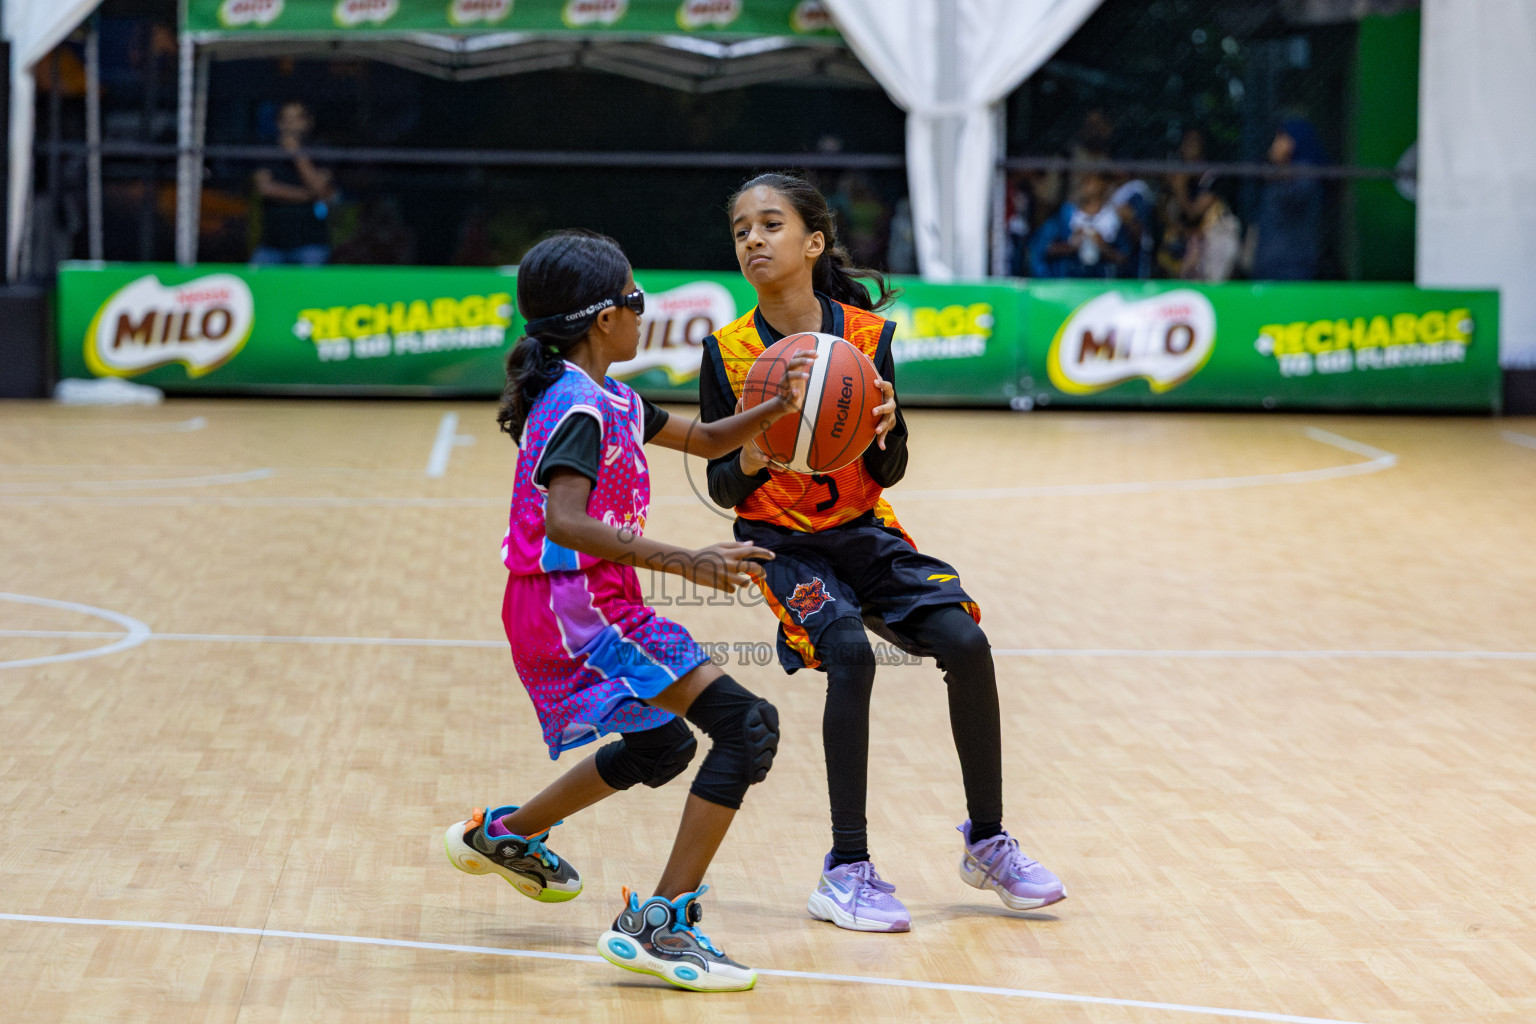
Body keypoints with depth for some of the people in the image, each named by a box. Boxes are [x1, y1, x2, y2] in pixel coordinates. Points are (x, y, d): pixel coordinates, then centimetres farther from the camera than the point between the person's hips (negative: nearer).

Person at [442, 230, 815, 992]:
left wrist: (774, 410, 6)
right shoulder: (580, 407, -17)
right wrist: (687, 563, -37)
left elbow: (702, 439, 26)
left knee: (662, 746, 31)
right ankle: (661, 925, -20)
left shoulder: (613, 401, 13)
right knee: (748, 727, -17)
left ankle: (503, 835, 45)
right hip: (574, 608, -10)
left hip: (582, 608, 10)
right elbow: (563, 523, -31)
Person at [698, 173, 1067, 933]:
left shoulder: (866, 333, -5)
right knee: (849, 655, -27)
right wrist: (749, 462, -28)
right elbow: (722, 489, -5)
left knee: (965, 643, -14)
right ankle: (847, 871, -19)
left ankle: (988, 843, 5)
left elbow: (887, 473, -1)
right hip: (782, 541, -3)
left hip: (863, 530, 3)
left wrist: (884, 432, -23)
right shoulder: (728, 352, -8)